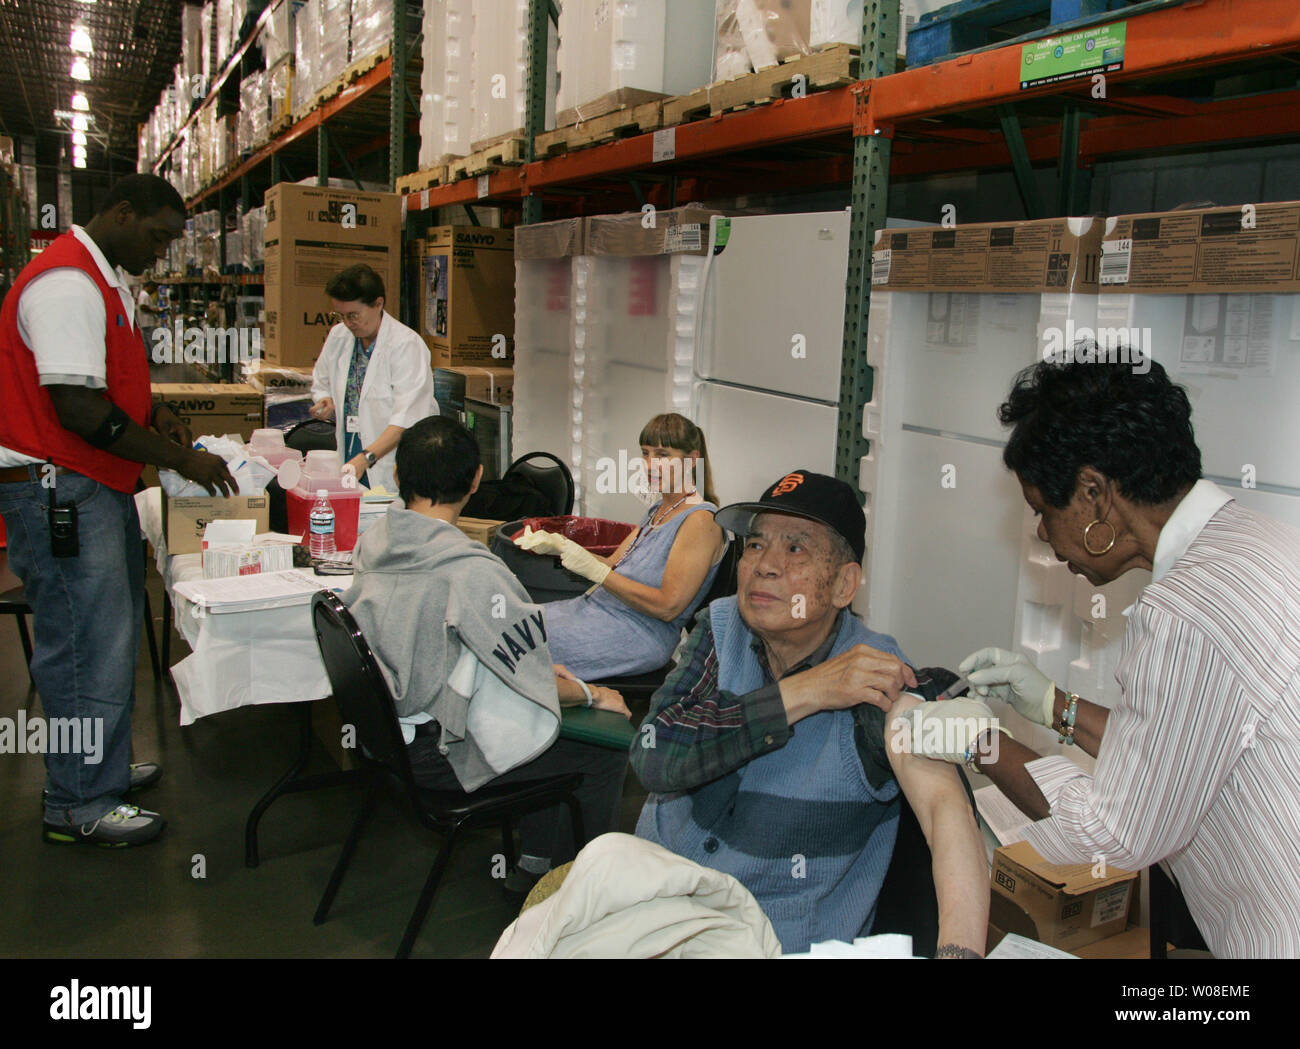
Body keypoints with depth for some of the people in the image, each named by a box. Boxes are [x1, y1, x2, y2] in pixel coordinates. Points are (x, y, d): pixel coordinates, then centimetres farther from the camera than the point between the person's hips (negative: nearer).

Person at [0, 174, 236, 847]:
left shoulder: (105, 280, 16)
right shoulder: (67, 283, -18)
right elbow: (79, 409, -24)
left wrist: (153, 415, 9)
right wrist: (179, 460, -18)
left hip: (95, 488, 11)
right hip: (58, 492, -11)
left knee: (111, 634, 17)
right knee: (87, 647, -4)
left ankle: (101, 770, 31)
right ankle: (78, 806, 10)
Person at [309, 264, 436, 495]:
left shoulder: (407, 344, -12)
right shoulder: (337, 336, 8)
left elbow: (406, 420, -20)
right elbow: (320, 384, 26)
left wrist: (366, 458, -30)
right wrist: (326, 401, 1)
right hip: (349, 461, 5)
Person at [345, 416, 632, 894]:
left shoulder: (373, 543, -1)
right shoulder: (470, 570, -28)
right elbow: (528, 675, -20)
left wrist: (540, 667, 11)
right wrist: (593, 694, 2)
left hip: (385, 730, 9)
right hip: (435, 755, -9)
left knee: (549, 733, 25)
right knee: (606, 756, 2)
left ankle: (534, 867, 32)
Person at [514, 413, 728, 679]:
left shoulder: (700, 521, -15)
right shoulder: (660, 509, 16)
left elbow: (667, 607, -20)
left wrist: (596, 571, -22)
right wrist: (557, 545, 3)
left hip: (639, 634, -9)